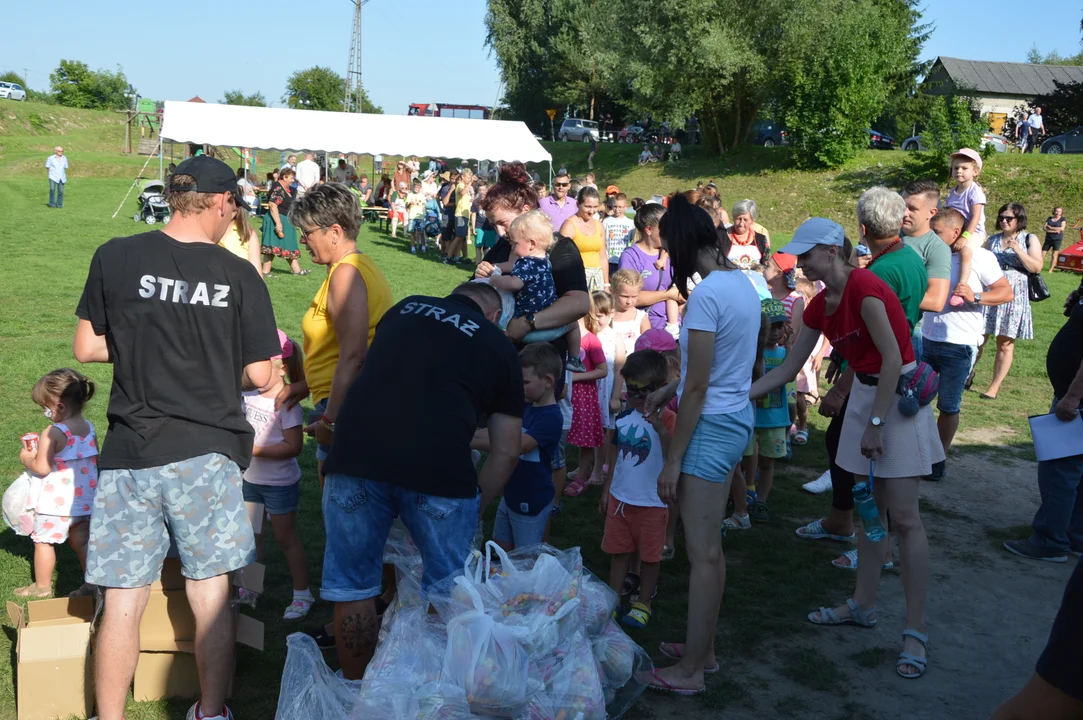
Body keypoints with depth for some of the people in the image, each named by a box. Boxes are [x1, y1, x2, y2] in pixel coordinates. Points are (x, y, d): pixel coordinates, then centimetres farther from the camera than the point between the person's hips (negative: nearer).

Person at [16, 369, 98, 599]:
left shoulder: (51, 434, -20)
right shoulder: (89, 429, 1)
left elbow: (42, 468, -21)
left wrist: (26, 459, -1)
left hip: (56, 501, -7)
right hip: (86, 499, 7)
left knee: (43, 541, 10)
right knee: (81, 541, 16)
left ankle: (42, 587, 20)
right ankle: (93, 583, 16)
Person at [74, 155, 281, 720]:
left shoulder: (115, 257, -3)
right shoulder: (240, 276, -5)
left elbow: (86, 348, 3)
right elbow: (259, 375, -3)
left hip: (130, 451, 1)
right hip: (207, 451, 0)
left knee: (122, 601, 9)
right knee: (211, 593, 12)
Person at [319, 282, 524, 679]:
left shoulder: (406, 307, 26)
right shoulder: (499, 345, 19)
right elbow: (506, 453, 17)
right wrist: (472, 507, 26)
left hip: (356, 452, 2)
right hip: (439, 464, -2)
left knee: (352, 587, 17)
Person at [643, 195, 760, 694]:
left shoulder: (706, 295, -20)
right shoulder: (741, 283, 7)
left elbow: (697, 388, -19)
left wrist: (672, 460, -14)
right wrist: (669, 390, 17)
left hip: (712, 424, -10)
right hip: (737, 415, 10)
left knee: (702, 553, 0)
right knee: (708, 547, 19)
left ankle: (690, 670, 11)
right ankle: (703, 648, 31)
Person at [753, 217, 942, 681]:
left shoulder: (864, 287, -20)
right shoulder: (820, 306, 6)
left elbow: (892, 358, -22)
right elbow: (787, 369, 11)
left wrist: (875, 423, -20)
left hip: (899, 397, -8)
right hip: (863, 395, 8)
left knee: (904, 517, -7)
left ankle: (916, 632, 0)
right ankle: (863, 606, 26)